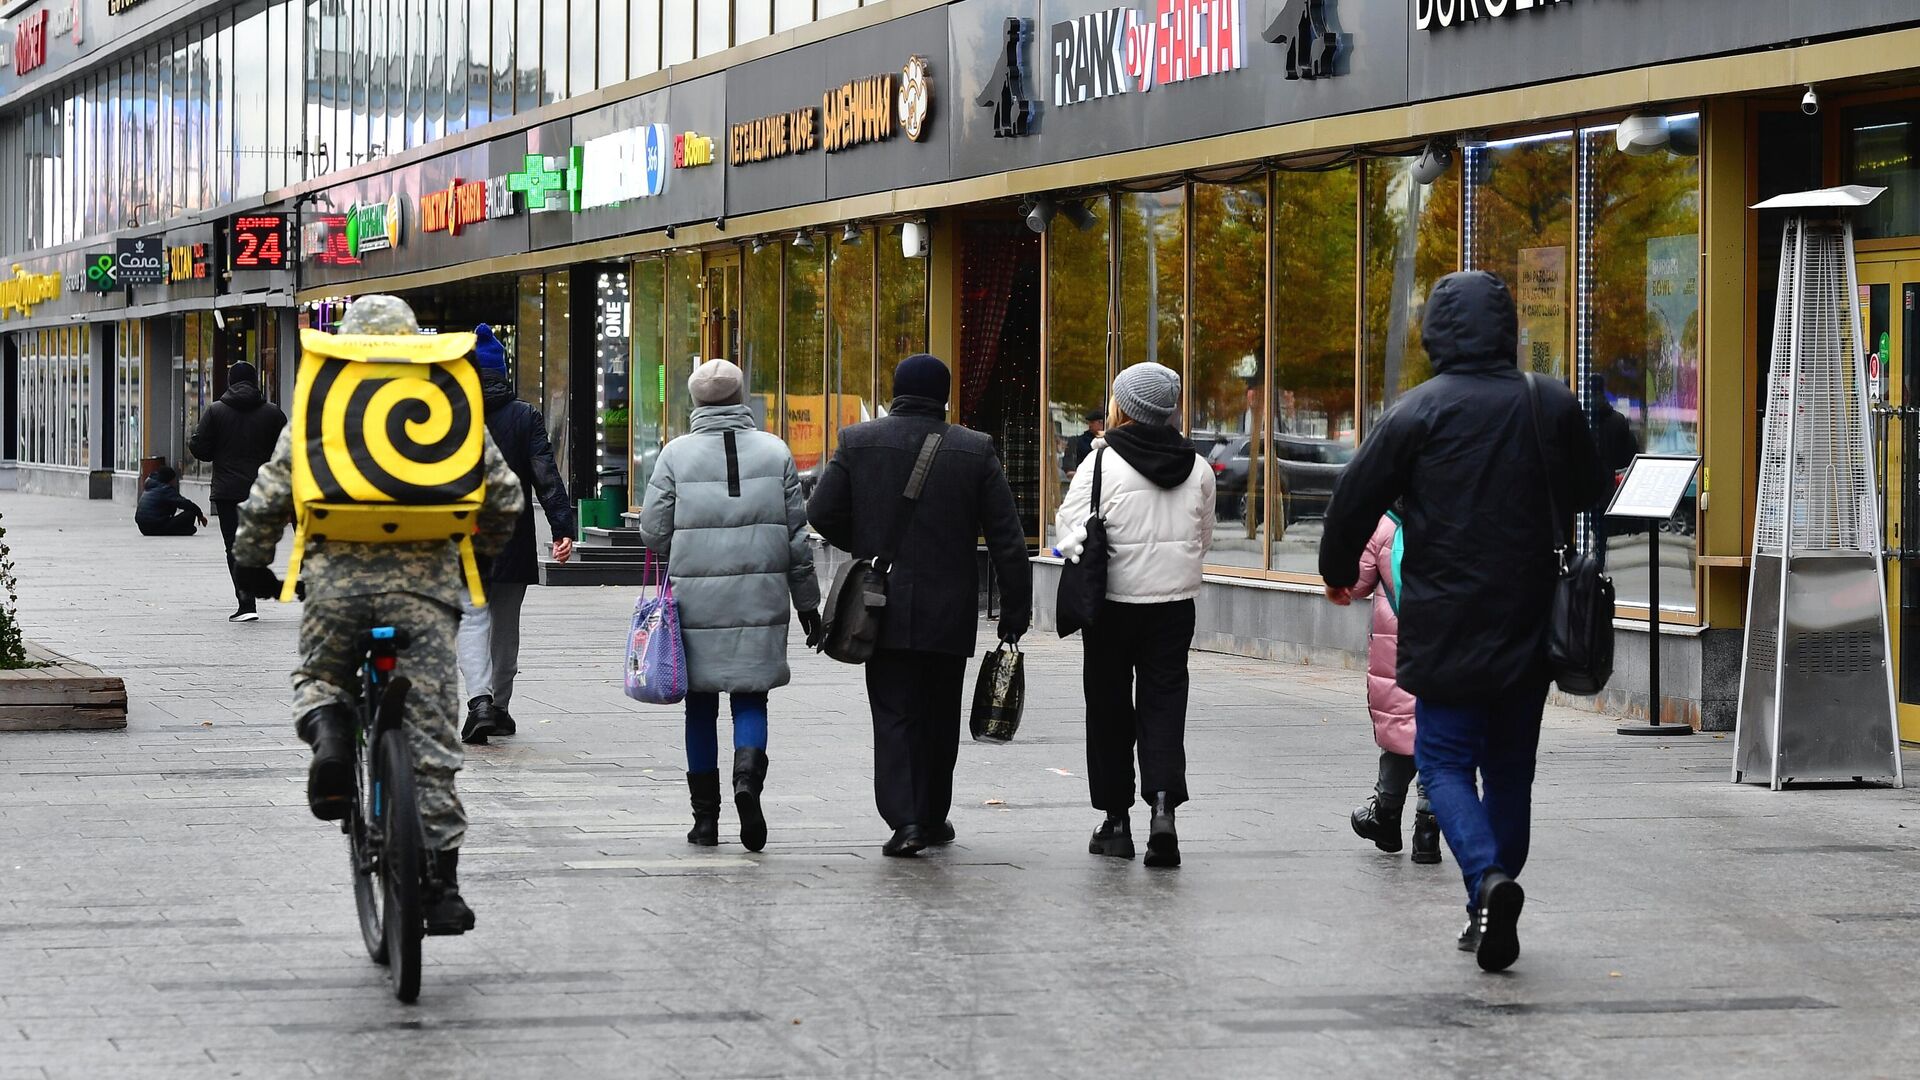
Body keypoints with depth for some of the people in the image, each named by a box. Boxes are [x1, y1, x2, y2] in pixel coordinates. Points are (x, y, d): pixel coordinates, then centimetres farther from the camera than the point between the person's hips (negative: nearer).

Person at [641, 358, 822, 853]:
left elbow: (654, 530, -1)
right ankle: (748, 775, -22)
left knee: (701, 705, 10)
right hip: (760, 600, 0)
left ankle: (705, 816, 13)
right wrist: (807, 601, 11)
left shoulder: (677, 453, -2)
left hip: (696, 600, 0)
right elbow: (797, 533, 4)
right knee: (751, 698, 7)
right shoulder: (775, 451, 2)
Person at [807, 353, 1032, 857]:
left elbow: (821, 513, -2)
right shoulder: (975, 451, -2)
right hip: (949, 612, 1)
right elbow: (1007, 537, -2)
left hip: (884, 608, -1)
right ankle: (932, 817, 25)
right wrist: (1016, 607, 3)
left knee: (894, 716, 1)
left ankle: (904, 819, -14)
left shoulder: (858, 442, -2)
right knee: (939, 717, 15)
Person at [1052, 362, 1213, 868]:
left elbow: (1069, 522, -9)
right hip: (1175, 600, 3)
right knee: (1164, 703, 3)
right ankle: (1164, 805, -18)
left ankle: (1116, 819, 13)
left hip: (1113, 600, -3)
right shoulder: (1196, 467, 5)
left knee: (1109, 706, 9)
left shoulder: (1103, 460, -9)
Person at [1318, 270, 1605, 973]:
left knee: (1445, 762, 3)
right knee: (1510, 767, 14)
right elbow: (1589, 496, 16)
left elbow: (1355, 498, -4)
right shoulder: (1555, 406, 2)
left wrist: (1338, 570, 14)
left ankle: (1487, 879, -20)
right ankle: (1492, 908, 17)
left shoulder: (1419, 411, -9)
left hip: (1445, 627, -4)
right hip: (1530, 626, 4)